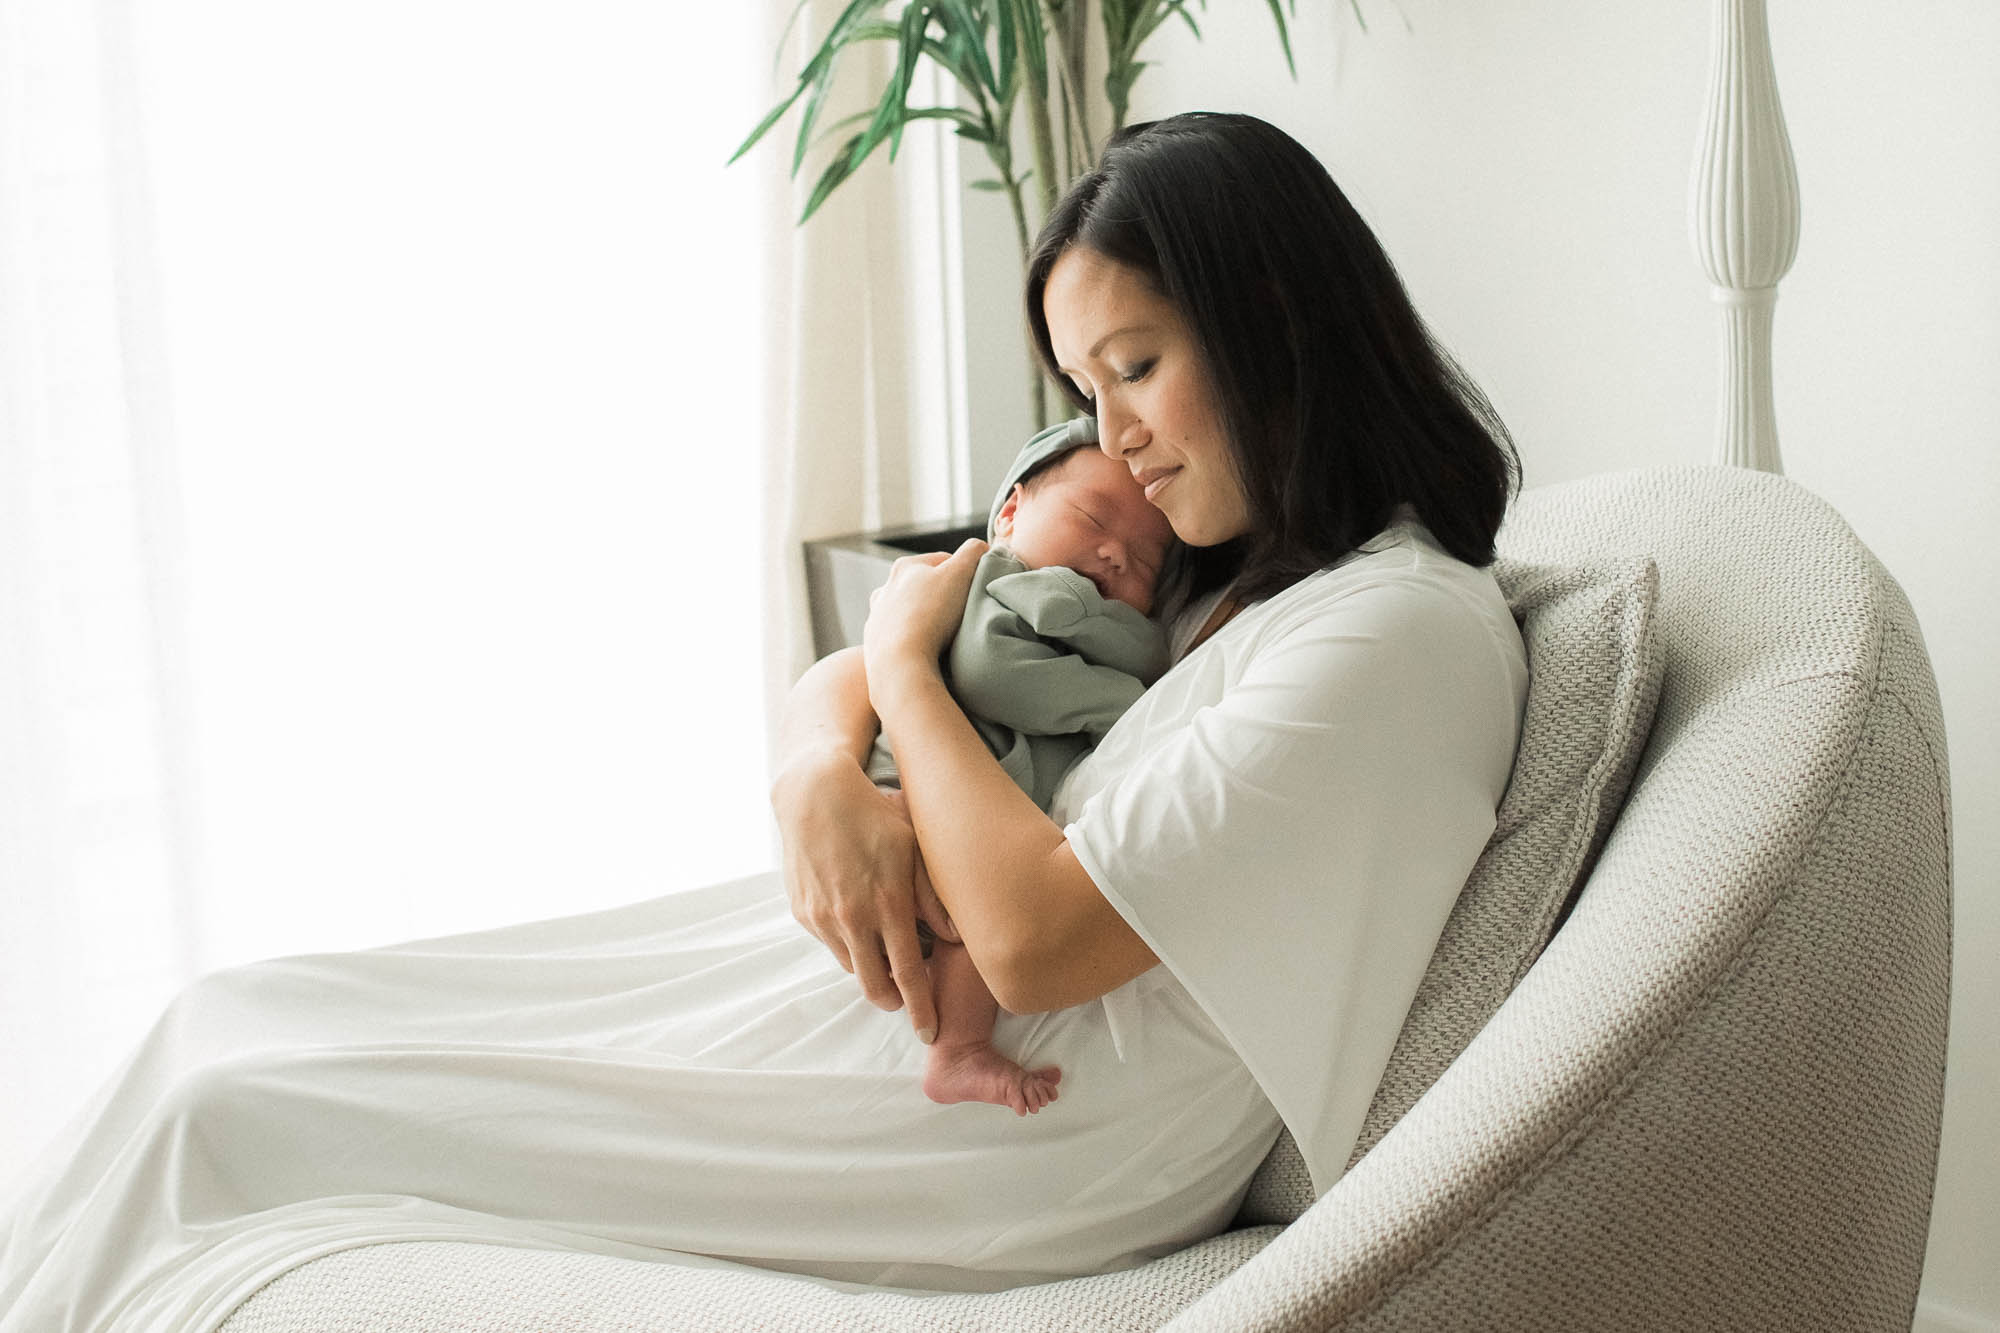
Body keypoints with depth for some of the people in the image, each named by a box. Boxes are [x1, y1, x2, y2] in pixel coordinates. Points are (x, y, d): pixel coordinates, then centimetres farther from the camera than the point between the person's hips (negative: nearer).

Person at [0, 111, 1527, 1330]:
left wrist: (907, 663, -6)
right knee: (244, 1023, 4)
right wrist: (824, 773, -11)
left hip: (1004, 1148, -9)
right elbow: (836, 679, 14)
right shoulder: (1204, 570, 13)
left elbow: (1036, 938, -23)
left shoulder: (1403, 627, -16)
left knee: (227, 1097, -6)